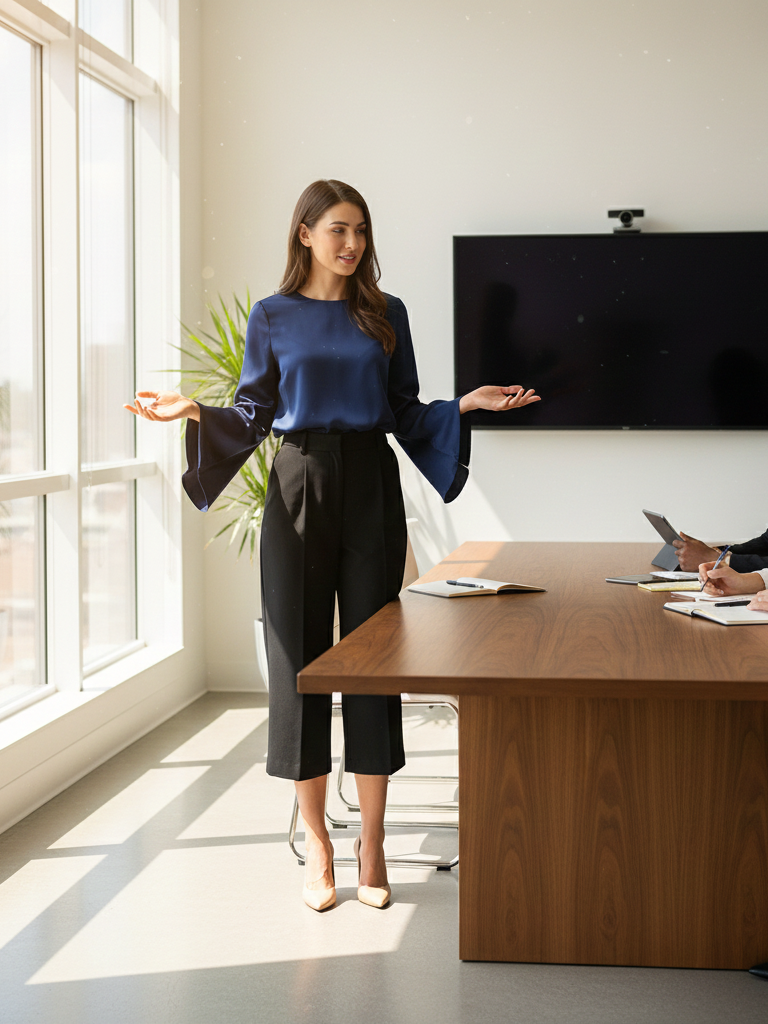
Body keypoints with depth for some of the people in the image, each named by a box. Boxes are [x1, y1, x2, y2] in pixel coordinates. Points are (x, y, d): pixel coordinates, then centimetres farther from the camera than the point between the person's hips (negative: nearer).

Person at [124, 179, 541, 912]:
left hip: (370, 489, 1)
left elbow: (406, 414, 10)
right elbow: (254, 413, 6)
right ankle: (316, 844, 11)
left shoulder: (386, 315, 9)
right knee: (299, 655, 0)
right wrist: (195, 412, -11)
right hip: (300, 488, -1)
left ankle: (371, 843, 9)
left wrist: (466, 404, -5)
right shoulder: (272, 317, 6)